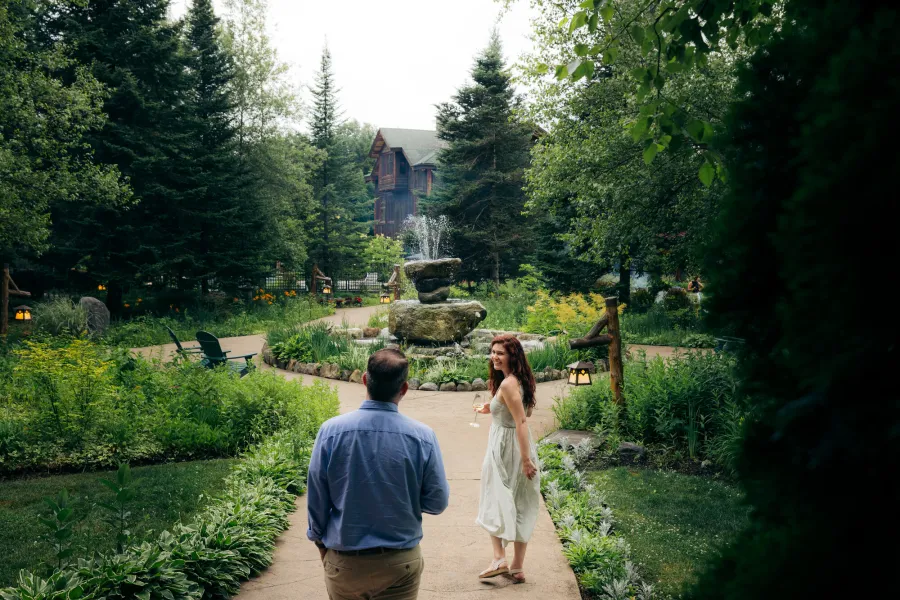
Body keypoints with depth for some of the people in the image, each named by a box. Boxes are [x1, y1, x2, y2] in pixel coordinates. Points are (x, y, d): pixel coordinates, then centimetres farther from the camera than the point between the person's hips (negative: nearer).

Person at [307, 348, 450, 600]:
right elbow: (437, 502, -7)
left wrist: (321, 540, 12)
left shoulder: (331, 430, -16)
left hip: (344, 562, 1)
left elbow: (316, 498, -5)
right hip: (401, 562, -1)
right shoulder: (422, 436, -16)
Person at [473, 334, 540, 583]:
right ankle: (518, 567, 17)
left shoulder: (507, 384, -19)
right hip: (517, 446, 9)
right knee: (520, 506, 11)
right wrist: (493, 410, 19)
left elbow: (521, 421, -23)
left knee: (495, 502, 4)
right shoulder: (520, 380, 9)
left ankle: (499, 558, -2)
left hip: (504, 448, -9)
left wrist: (525, 459, -24)